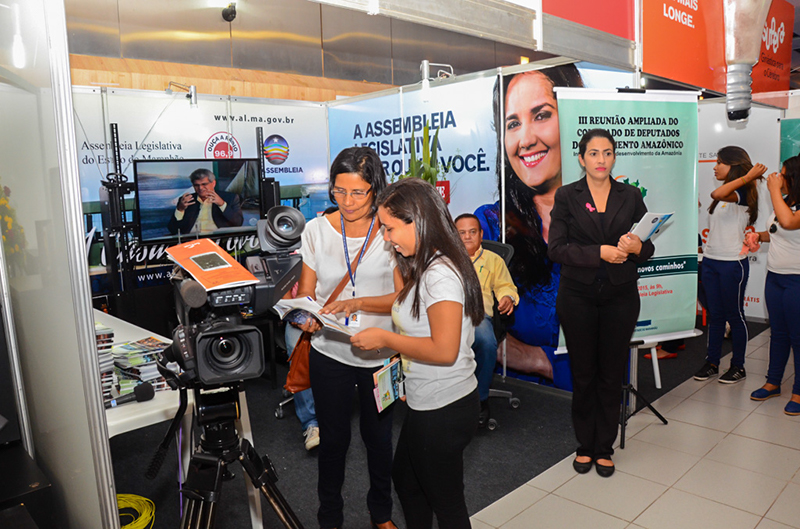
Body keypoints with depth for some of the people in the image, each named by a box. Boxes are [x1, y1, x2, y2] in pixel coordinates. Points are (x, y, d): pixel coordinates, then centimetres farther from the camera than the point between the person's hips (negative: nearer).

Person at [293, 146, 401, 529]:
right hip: (330, 352, 1)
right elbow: (305, 291, 0)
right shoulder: (317, 229, -4)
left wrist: (359, 303, -27)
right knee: (333, 438, 13)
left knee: (378, 437, 16)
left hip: (380, 353, 0)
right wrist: (305, 317, -21)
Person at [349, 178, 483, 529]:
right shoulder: (425, 268, 7)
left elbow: (444, 350, -30)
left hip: (444, 410, -10)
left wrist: (385, 339, -21)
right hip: (425, 405, 10)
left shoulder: (440, 274, -25)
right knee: (405, 479, 28)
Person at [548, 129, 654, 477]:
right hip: (577, 296, -1)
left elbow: (649, 247, 8)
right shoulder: (567, 196, 1)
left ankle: (604, 448, 25)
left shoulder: (630, 196, 7)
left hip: (619, 296, 2)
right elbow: (556, 248, -9)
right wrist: (600, 252, -19)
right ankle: (585, 445, 26)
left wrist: (637, 247, -15)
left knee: (612, 374, 8)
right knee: (583, 374, 8)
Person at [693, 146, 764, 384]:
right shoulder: (725, 194, 13)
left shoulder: (742, 193, -14)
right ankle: (712, 363, 21)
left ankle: (738, 366, 17)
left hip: (733, 263, -8)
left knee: (734, 315, 4)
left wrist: (745, 178, -25)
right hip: (710, 260, 8)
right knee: (714, 315, 12)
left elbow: (717, 194, -34)